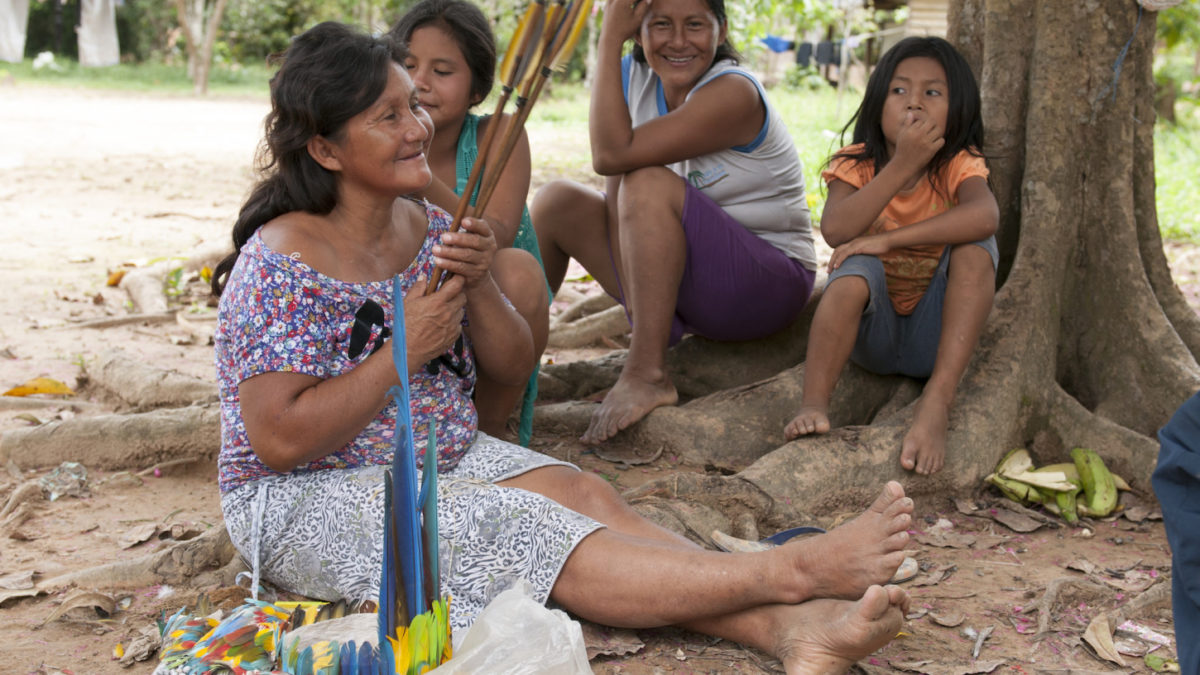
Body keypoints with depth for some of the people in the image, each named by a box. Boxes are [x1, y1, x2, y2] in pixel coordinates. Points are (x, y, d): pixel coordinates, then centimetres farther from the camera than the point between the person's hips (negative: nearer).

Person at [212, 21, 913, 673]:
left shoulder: (427, 226, 4)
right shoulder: (283, 262, -17)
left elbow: (511, 368, 7)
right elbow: (279, 439, -23)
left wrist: (479, 284, -13)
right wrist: (407, 350, -20)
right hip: (308, 500, -6)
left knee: (586, 494, -21)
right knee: (531, 533, -27)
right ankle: (791, 572, -35)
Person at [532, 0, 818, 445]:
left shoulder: (733, 93, -22)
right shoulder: (634, 75, 0)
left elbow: (613, 155, -32)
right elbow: (615, 192, -7)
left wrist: (610, 41, -29)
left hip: (769, 285, -7)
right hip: (680, 287, 8)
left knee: (651, 184, -29)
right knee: (559, 201, 2)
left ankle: (647, 378, -30)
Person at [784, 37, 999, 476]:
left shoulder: (959, 166, -9)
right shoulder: (855, 165, -8)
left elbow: (984, 216, -34)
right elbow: (835, 230, -29)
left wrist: (888, 239, -36)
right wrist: (902, 166, -33)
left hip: (932, 337, 1)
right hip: (869, 335, -1)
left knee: (975, 247, -25)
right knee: (856, 269, -32)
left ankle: (937, 402, -33)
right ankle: (814, 404, -33)